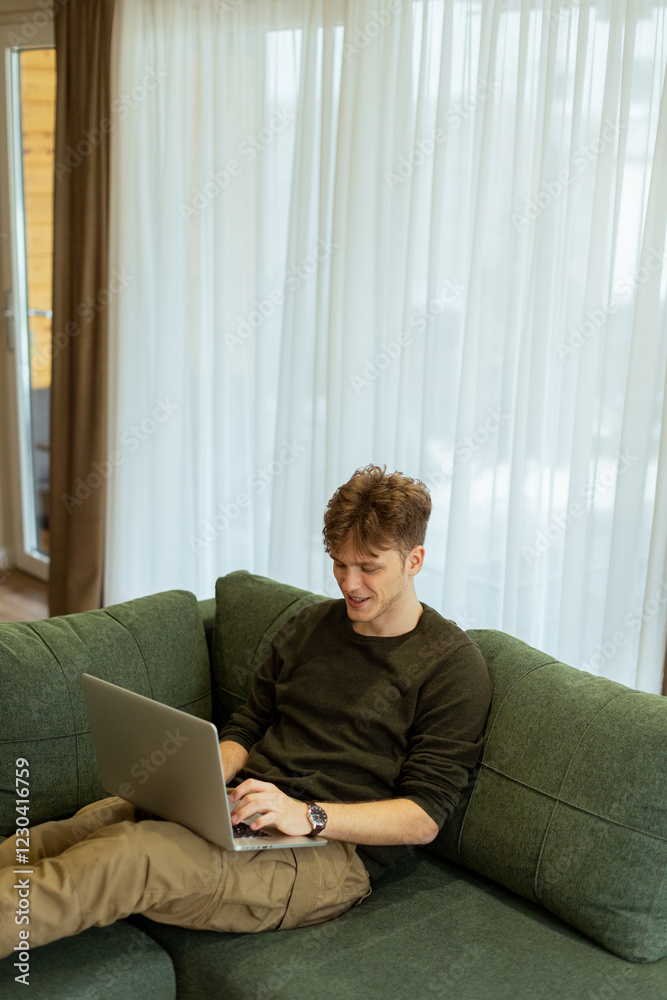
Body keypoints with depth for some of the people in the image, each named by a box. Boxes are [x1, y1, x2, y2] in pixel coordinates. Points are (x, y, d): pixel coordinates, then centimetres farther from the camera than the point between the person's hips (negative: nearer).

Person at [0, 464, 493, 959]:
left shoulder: (454, 665, -4)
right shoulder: (309, 626, 17)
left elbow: (424, 817, -9)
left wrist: (307, 815, -22)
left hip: (333, 849, -6)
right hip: (244, 811, 6)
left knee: (129, 854, -29)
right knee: (90, 822, -22)